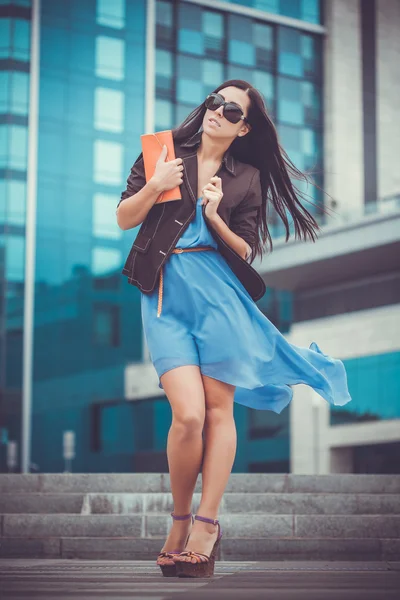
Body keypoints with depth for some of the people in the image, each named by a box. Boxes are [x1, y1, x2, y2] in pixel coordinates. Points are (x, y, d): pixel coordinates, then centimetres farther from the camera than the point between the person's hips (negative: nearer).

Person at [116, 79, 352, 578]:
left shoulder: (249, 178, 11)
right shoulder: (165, 152, 11)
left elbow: (247, 251, 10)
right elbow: (123, 219, 10)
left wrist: (215, 218, -7)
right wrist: (155, 186, -7)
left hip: (221, 293, 1)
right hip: (166, 293, -1)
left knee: (219, 408, -4)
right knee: (189, 413, -14)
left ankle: (206, 522, 5)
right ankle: (180, 519, 4)